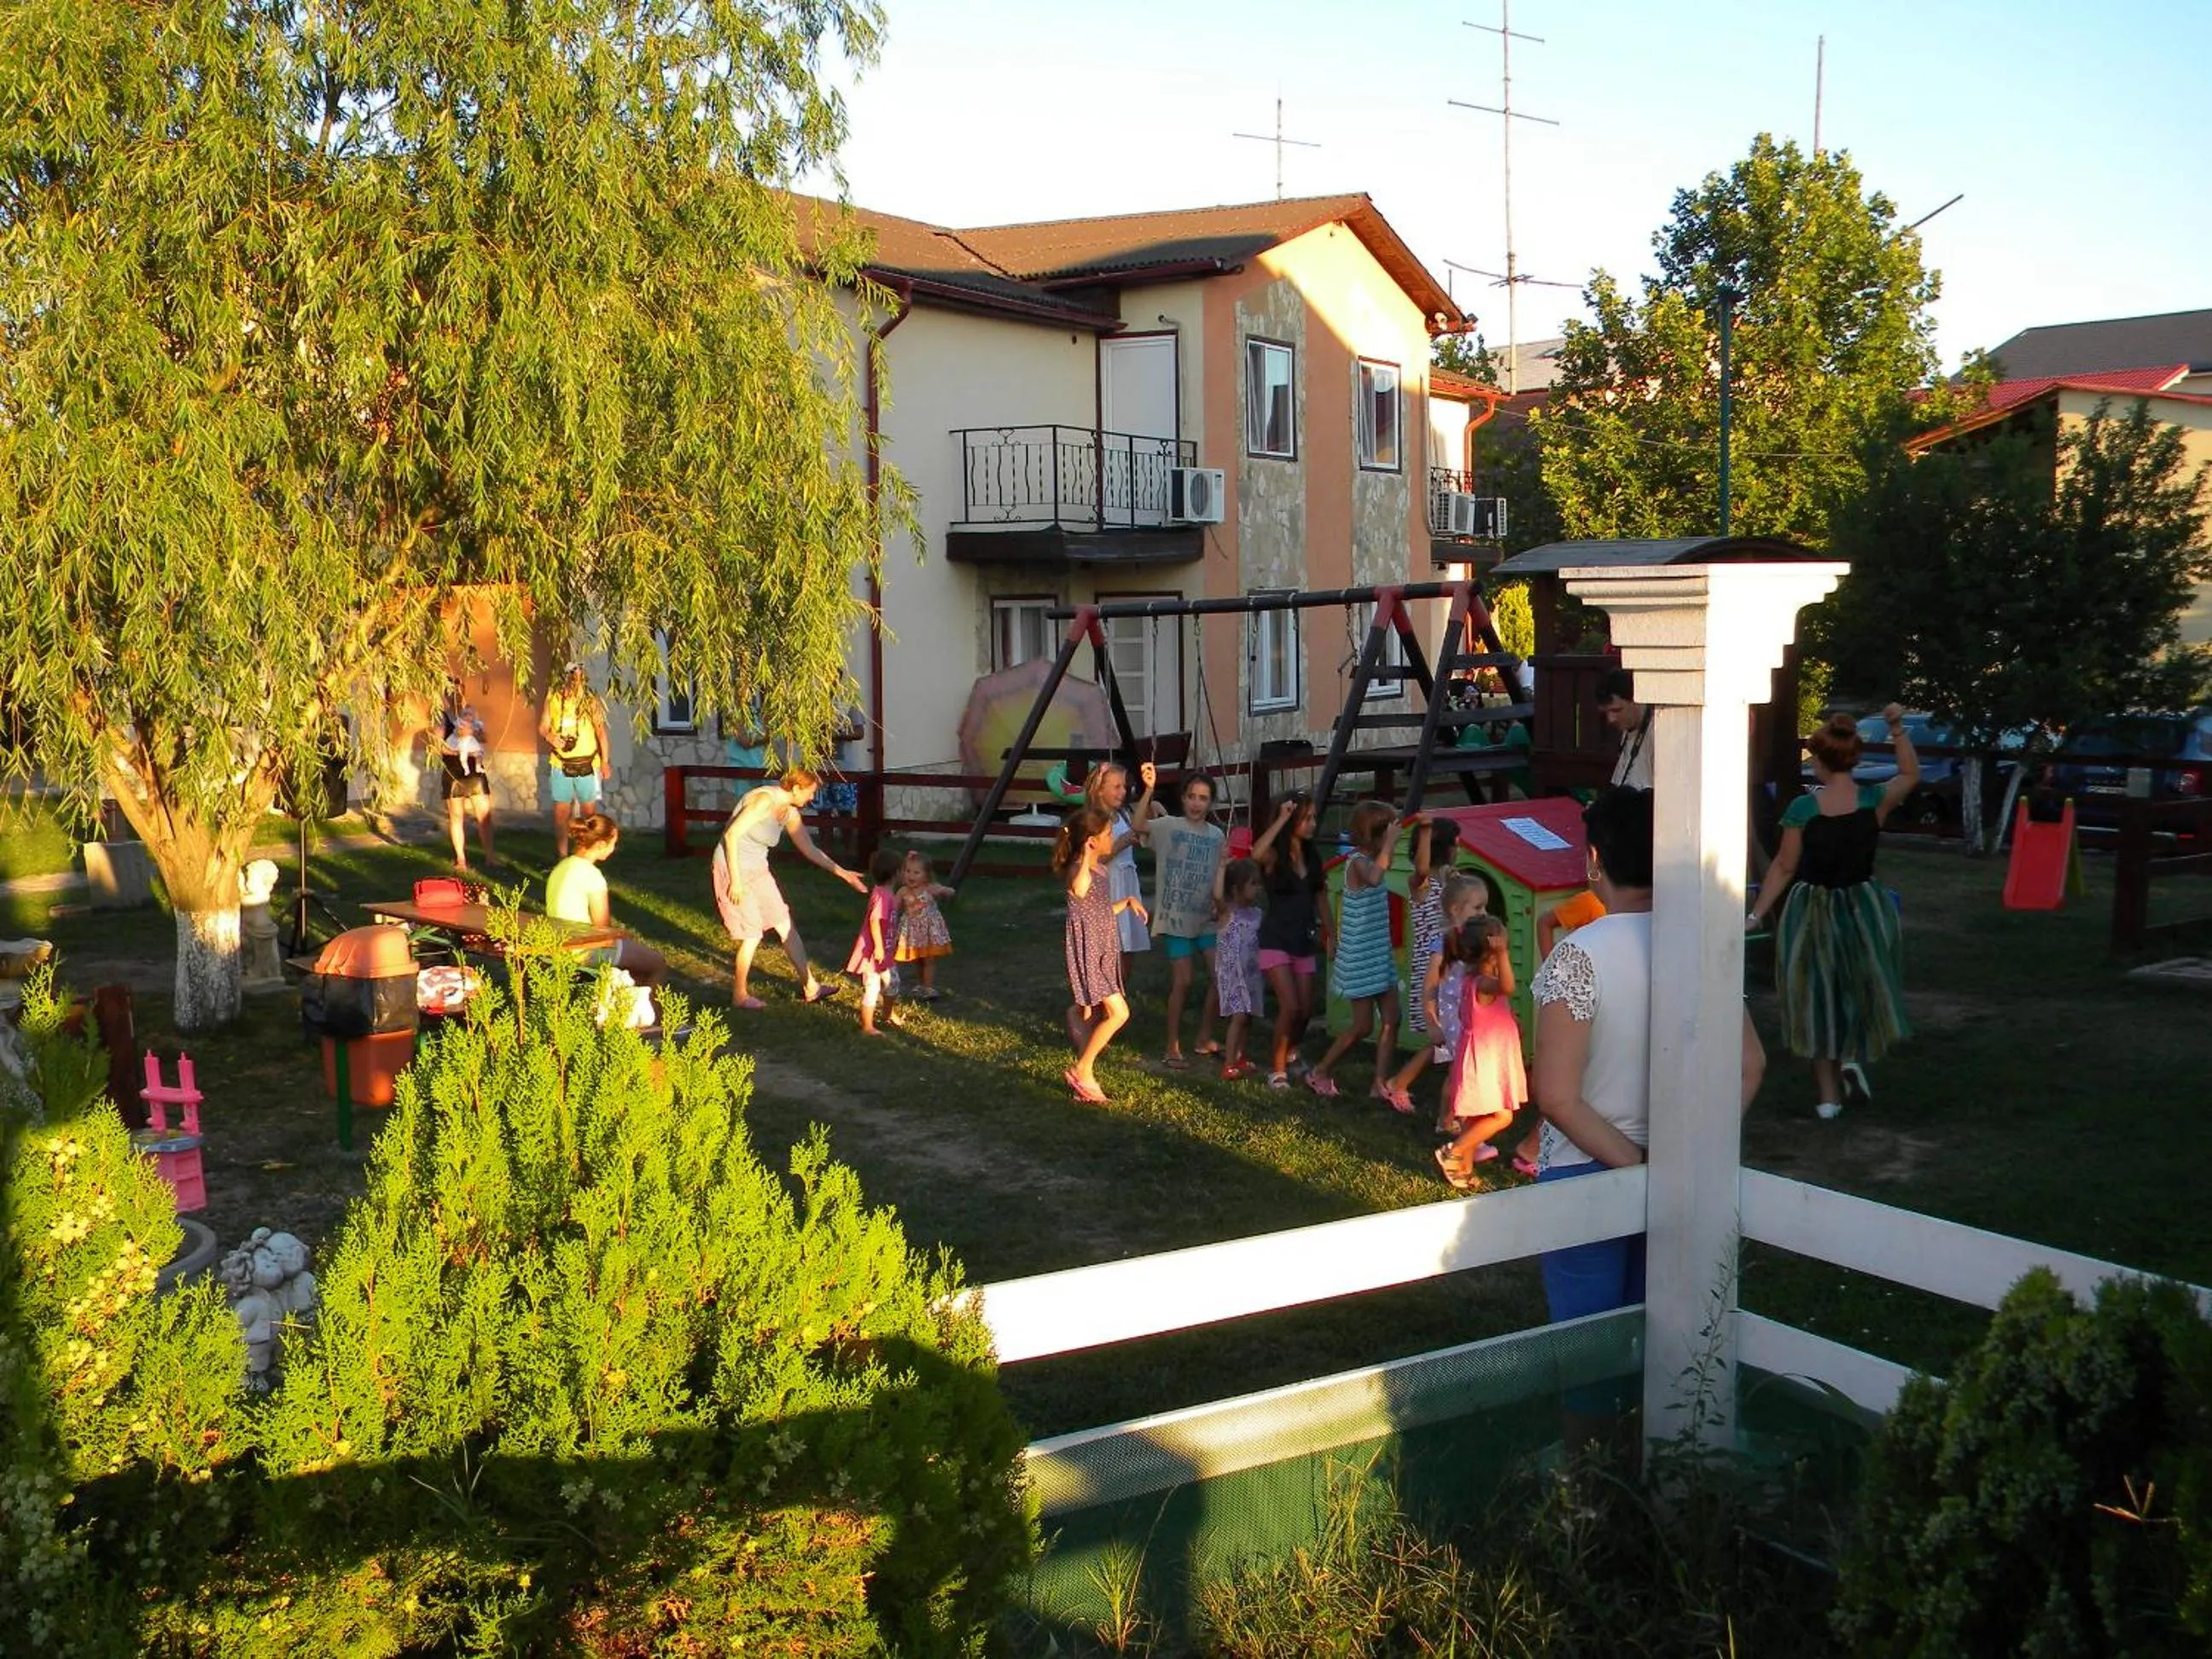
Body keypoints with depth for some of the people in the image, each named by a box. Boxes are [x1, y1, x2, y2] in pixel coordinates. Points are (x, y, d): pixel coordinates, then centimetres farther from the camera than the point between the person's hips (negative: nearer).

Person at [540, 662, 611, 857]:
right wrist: (550, 736, -15)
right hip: (561, 765, 1)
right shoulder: (553, 699, 0)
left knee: (588, 812, 2)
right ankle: (561, 857, 11)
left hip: (588, 765, -1)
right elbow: (542, 727, 8)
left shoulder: (590, 701, -2)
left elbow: (601, 732, 2)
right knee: (561, 812, 3)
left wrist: (605, 762, -3)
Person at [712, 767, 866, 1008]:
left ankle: (810, 987, 19)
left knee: (786, 927, 10)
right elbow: (731, 834, -24)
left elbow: (810, 850, 14)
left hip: (757, 870, 9)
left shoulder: (790, 813, 4)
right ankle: (739, 996, 12)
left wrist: (843, 873, 13)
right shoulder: (765, 800, -22)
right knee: (752, 936, -4)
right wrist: (736, 880, -23)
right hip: (733, 868, -9)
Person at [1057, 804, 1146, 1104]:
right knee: (1119, 1013, -13)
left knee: (1092, 1017, 13)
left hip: (1103, 953, 10)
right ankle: (1081, 1070, -3)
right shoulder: (1079, 869, -18)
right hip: (1088, 954, -10)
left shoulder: (1101, 870, 11)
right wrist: (1087, 858, -41)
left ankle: (1085, 1081, 20)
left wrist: (1128, 901, 17)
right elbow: (1078, 891, -45)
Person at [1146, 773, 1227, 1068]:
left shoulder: (1217, 837, 7)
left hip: (1206, 918, 5)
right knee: (1183, 981, -6)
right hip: (1175, 916, -4)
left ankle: (1205, 1037, 20)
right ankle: (1173, 1047, 6)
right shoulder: (1168, 826, -5)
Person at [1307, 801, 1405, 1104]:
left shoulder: (1370, 860, 8)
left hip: (1380, 954, 9)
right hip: (1360, 958, -9)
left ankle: (1381, 1084, 10)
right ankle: (1320, 1073, 17)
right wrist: (1389, 842, -36)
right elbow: (1374, 878, -43)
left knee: (1391, 1019, 5)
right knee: (1363, 1025, 0)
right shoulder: (1357, 862, -19)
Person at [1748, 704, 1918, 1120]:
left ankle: (1828, 1094, 17)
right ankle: (1852, 1055, 7)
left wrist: (1756, 915, -2)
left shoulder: (1803, 808, -14)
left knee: (1817, 997, 12)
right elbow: (1911, 775, 10)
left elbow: (1783, 869, -10)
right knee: (1862, 988, 26)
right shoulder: (1875, 801, -8)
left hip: (1810, 911, -1)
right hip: (1862, 909, 2)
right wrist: (1899, 729, 5)